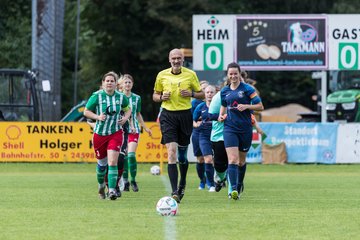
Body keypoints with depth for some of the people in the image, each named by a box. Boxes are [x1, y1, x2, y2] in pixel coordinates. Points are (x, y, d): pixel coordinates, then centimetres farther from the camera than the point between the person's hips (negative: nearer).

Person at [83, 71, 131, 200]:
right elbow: (86, 112, -1)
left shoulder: (120, 96, 0)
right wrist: (97, 117, -17)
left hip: (115, 133, 0)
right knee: (102, 163, 11)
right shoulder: (97, 96, -7)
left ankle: (112, 190, -17)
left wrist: (125, 118, -2)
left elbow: (128, 109, 18)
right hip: (99, 134, 0)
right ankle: (101, 185, 39)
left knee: (112, 162, -16)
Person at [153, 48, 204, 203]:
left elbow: (201, 94, 9)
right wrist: (162, 97, -9)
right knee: (171, 152, -14)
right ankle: (175, 192, -18)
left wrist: (191, 94, -12)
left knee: (182, 153, 9)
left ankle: (182, 183, 37)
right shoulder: (162, 75, 4)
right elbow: (155, 96, 14)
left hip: (185, 115, 1)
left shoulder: (190, 74, 3)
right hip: (168, 115, -1)